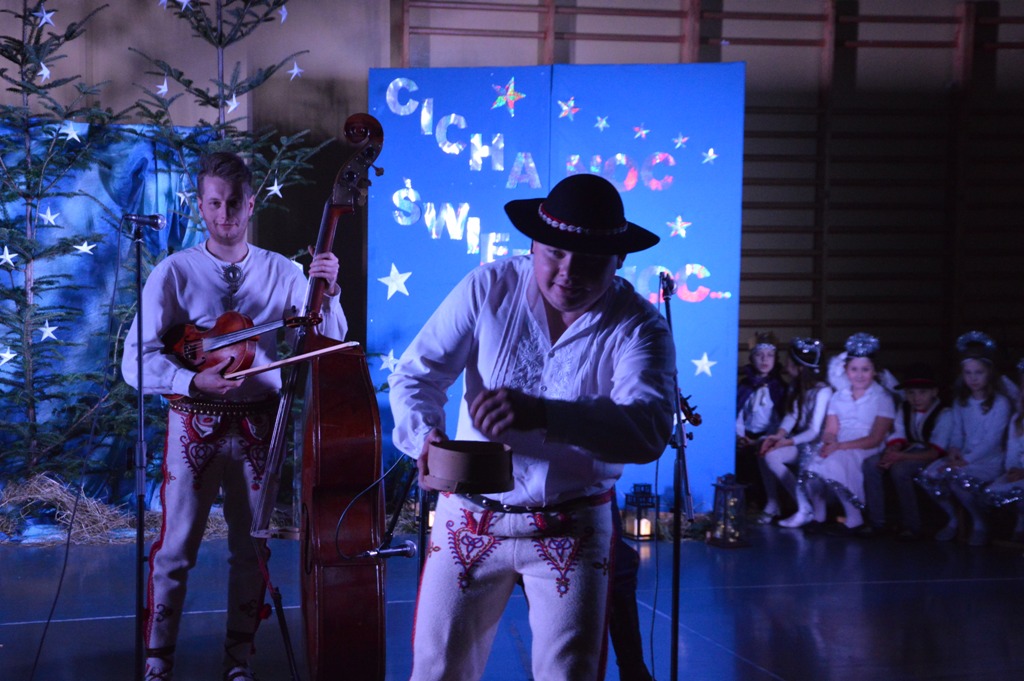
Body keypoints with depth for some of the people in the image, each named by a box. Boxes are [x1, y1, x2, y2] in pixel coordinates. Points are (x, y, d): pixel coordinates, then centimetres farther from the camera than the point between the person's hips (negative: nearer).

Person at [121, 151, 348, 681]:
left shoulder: (282, 272, 3)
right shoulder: (174, 272, -4)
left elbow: (330, 345, 0)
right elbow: (137, 360, -8)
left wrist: (327, 293, -17)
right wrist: (194, 381, -23)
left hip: (258, 424, 2)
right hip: (194, 424, -2)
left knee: (251, 547, 8)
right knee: (176, 546, 0)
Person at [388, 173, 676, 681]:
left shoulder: (639, 327, -12)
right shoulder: (488, 289, -7)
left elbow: (649, 430, -29)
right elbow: (416, 372, -7)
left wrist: (544, 414, -45)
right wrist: (425, 435, -30)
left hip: (572, 529, -1)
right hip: (471, 518, 2)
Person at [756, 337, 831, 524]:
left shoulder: (822, 391, -17)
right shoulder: (796, 387, 10)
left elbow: (815, 431, -21)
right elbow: (791, 416, 1)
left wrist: (788, 442, -27)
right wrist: (778, 435, -16)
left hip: (814, 446, -8)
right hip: (799, 442, 8)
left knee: (771, 456, -26)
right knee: (763, 453, -17)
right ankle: (771, 505, -11)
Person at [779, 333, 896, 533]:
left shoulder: (883, 398, 3)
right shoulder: (838, 397, 18)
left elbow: (875, 439, -7)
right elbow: (830, 431, 10)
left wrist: (840, 446, -17)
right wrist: (828, 443, -16)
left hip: (865, 451, -4)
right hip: (837, 449, 4)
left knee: (835, 462, -34)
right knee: (816, 461, -29)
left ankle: (854, 517, -20)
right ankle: (816, 513, -14)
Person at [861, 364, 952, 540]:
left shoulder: (943, 415, -13)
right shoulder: (905, 410, 8)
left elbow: (935, 453, -20)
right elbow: (897, 438, 2)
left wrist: (901, 457, -31)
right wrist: (890, 455, -23)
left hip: (929, 458, -7)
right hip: (909, 451, 7)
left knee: (899, 470, -35)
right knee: (870, 464, -18)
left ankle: (912, 527, -23)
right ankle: (876, 522, -14)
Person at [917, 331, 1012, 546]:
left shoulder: (1000, 403, -9)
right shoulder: (961, 401, 11)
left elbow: (991, 441, -15)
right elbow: (957, 432, 12)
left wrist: (965, 461, -22)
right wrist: (953, 452, -9)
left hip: (989, 461, -6)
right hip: (963, 457, 6)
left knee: (959, 478, -35)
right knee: (929, 476, -20)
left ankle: (980, 524, -9)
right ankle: (953, 520, 3)